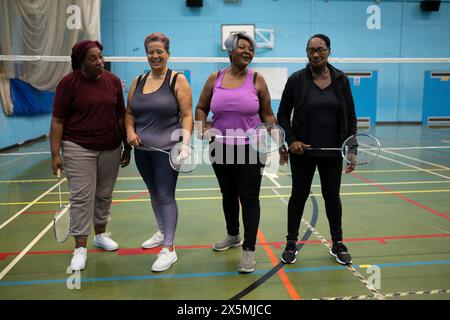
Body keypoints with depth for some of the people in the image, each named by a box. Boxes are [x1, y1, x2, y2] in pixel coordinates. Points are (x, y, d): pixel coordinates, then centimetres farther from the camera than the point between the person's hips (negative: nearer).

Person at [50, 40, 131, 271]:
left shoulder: (113, 81, 4)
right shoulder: (68, 83, -5)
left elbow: (121, 116, 10)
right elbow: (58, 121, -5)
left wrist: (127, 147, 10)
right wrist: (55, 153, -11)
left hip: (111, 148, 4)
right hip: (78, 149, -3)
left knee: (104, 194, 13)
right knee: (81, 197, -4)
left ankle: (100, 234, 31)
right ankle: (80, 247, 5)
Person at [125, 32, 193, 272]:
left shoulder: (177, 80, -4)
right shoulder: (138, 81, 11)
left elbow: (187, 115, -9)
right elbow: (129, 113, 16)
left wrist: (185, 142, -21)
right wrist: (130, 131, -3)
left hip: (167, 148, -6)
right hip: (142, 149, 6)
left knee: (166, 195, -6)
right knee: (154, 192, 18)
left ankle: (168, 249, 3)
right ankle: (162, 232, 38)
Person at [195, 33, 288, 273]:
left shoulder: (257, 80, -1)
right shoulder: (215, 79, 3)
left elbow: (267, 115, 3)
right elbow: (201, 108, 11)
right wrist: (203, 129, -7)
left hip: (250, 150, -3)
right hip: (221, 150, 3)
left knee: (249, 198, -2)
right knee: (228, 195, 18)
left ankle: (249, 249, 8)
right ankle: (233, 236, 39)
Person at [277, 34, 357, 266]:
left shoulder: (341, 80, 2)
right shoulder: (296, 80, -3)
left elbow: (350, 117, 5)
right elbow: (283, 115, 2)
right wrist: (291, 140, -12)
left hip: (332, 152, 2)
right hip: (302, 151, -1)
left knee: (332, 195, 12)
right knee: (299, 195, 8)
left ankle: (337, 244, 29)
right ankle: (291, 244, 23)